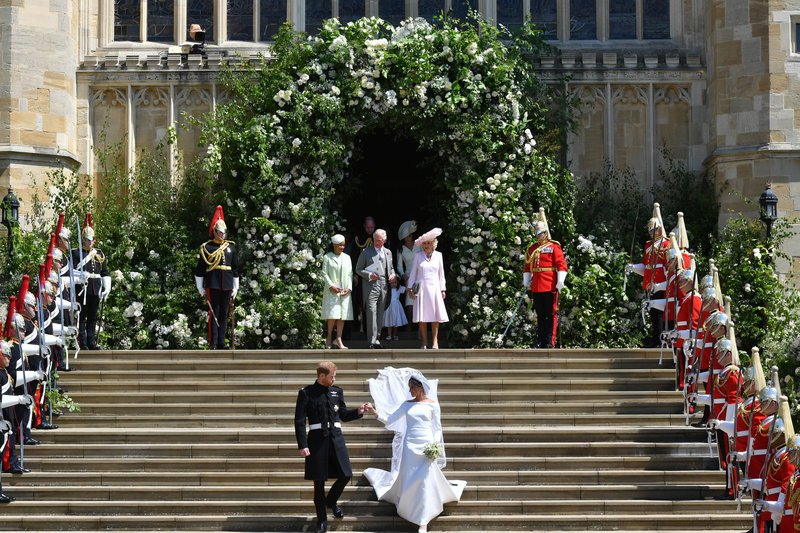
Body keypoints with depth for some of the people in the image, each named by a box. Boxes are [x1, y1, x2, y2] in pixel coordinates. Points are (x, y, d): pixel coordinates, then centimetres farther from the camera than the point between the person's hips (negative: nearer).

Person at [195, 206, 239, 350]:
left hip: (227, 286, 4)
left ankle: (221, 343, 12)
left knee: (224, 315, 7)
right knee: (214, 314, -4)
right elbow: (199, 270, 1)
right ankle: (213, 344, -2)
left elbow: (235, 269, 15)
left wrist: (235, 288, 12)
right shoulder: (206, 247, 0)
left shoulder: (231, 247, 11)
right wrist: (201, 289, -1)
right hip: (213, 285, -4)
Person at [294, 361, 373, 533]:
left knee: (346, 475, -1)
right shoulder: (306, 393, -4)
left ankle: (331, 500, 31)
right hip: (317, 439, -4)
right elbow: (300, 421, -6)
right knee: (319, 481, 4)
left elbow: (343, 415, 18)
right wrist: (302, 445, -11)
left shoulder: (337, 392, 9)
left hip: (336, 438, 4)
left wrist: (359, 411, 0)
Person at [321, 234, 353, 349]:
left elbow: (350, 274, 10)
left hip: (344, 291, 4)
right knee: (333, 315, -9)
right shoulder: (327, 257, 2)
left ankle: (338, 340, 1)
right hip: (332, 291, -4)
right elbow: (324, 273, -3)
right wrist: (331, 286, -14)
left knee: (342, 315, -1)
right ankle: (329, 338, 5)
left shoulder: (347, 257, 12)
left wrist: (349, 288, -3)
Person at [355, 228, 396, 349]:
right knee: (371, 312, -13)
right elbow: (358, 269, 4)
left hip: (384, 286, 5)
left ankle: (377, 338, 14)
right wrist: (369, 275, -12)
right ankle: (372, 341, -15)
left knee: (380, 313, 7)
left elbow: (391, 267, 28)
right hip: (371, 286, -5)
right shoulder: (366, 252, 5)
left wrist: (393, 274, 6)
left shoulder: (388, 252, 18)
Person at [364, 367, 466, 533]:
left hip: (426, 447, -3)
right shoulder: (406, 404, 7)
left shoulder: (432, 404, -1)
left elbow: (437, 428, 2)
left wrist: (436, 446, -10)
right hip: (410, 446, 3)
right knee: (407, 480, 8)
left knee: (425, 481, -6)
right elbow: (390, 419, 6)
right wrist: (377, 413, -11)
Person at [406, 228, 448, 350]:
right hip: (421, 289, -1)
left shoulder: (438, 255, 7)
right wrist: (410, 287, 2)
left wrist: (443, 289, 9)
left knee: (435, 316, -4)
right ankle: (424, 342, 4)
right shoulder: (418, 256, 3)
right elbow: (413, 272, 7)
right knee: (422, 317, -2)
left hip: (434, 288, 1)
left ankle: (435, 341, 0)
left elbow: (441, 273, 10)